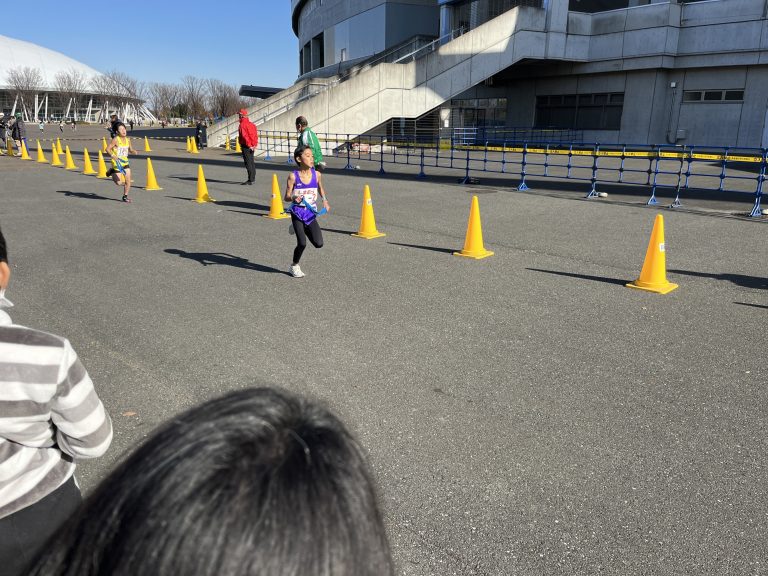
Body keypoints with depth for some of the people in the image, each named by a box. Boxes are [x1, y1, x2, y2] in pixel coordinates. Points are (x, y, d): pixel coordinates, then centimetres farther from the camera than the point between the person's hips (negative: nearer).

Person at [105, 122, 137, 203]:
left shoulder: (128, 139, 3)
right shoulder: (115, 140, -14)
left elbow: (130, 149, 18)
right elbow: (107, 149, -11)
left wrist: (133, 151, -5)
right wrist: (112, 155, -28)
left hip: (125, 162, 5)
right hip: (117, 162, -5)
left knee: (128, 181, 0)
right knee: (119, 183, -4)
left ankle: (125, 196, 18)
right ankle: (112, 172, 25)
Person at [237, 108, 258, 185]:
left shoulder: (242, 124, -13)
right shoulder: (250, 123, 14)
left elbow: (244, 136, -21)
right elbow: (255, 135, 13)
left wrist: (249, 145, -19)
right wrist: (254, 144, 11)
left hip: (246, 146, -9)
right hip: (251, 146, 9)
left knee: (248, 163, -8)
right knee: (251, 162, 14)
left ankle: (250, 180, -9)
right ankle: (252, 178, 21)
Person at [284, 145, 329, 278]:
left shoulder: (317, 174, -2)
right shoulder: (293, 176, -10)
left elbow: (320, 189, 19)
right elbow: (287, 197, -6)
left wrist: (325, 200, 3)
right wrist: (294, 198, -27)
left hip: (311, 214, 3)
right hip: (298, 213, -3)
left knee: (319, 243, -6)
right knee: (302, 243, -10)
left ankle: (301, 229, 24)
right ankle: (294, 266, 18)